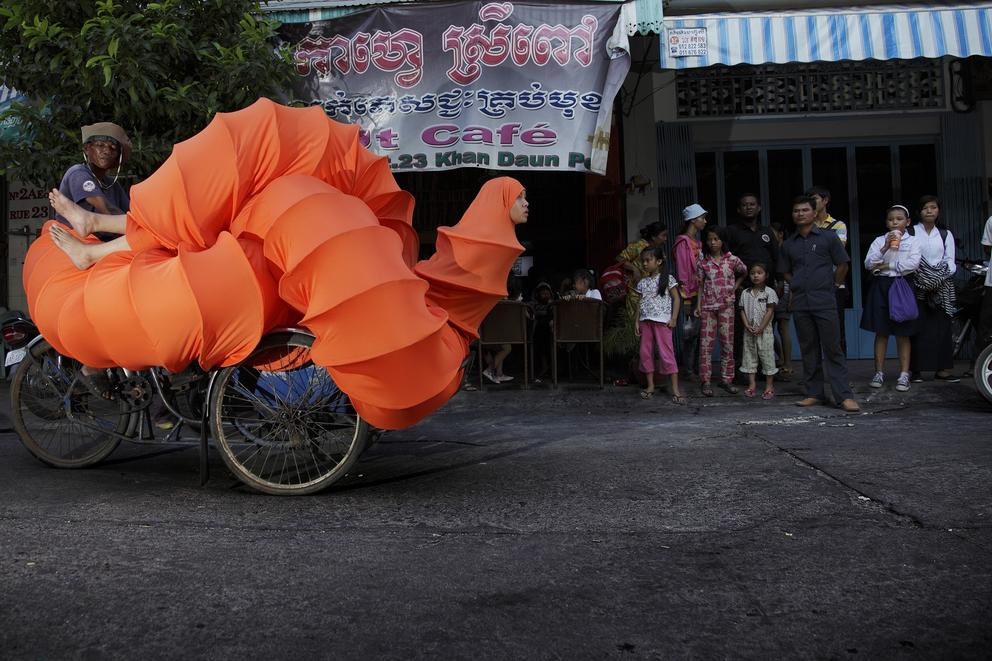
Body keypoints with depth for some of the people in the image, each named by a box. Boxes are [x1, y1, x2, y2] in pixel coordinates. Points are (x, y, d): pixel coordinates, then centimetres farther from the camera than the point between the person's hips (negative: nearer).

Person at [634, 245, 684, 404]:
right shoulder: (642, 282, 12)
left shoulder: (667, 279, -2)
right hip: (646, 320, 6)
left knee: (667, 353, -8)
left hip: (662, 320, -5)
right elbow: (641, 303, 14)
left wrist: (673, 318, -9)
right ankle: (650, 386, 14)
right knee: (645, 352, 4)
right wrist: (637, 322, 8)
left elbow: (676, 298, -2)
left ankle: (675, 389, -7)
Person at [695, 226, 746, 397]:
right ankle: (705, 381, 1)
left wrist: (734, 288, 7)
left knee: (727, 343, 4)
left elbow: (744, 273, 19)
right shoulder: (703, 262, 2)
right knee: (706, 343, -3)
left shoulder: (732, 260, 1)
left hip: (727, 306, 1)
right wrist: (698, 305, -3)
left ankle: (726, 379, 13)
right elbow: (700, 285, 4)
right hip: (708, 306, 0)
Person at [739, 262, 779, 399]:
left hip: (764, 330, -4)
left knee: (767, 356, -1)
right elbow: (742, 311, 7)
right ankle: (751, 384, 12)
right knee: (749, 356, 5)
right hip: (749, 331, 4)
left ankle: (769, 385, 5)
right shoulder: (745, 293, 9)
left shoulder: (769, 292, -3)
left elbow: (770, 311, -8)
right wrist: (747, 326, -8)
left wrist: (761, 328, -14)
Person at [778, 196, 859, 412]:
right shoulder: (788, 244, 10)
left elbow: (842, 265, 6)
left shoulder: (828, 237, 2)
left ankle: (845, 396, -3)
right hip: (800, 304, 4)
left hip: (825, 302, -3)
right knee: (808, 350, 8)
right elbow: (785, 272, 20)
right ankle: (814, 393, 15)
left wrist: (833, 286, 5)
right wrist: (797, 287, 9)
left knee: (832, 349, -5)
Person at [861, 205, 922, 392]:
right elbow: (868, 264, -4)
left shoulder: (913, 241, 4)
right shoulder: (880, 240, 8)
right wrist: (885, 248, -14)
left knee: (902, 332, 2)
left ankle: (904, 374, 5)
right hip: (881, 286, 1)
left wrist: (886, 266, -9)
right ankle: (879, 372, 9)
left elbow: (913, 264, -12)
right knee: (881, 331, 3)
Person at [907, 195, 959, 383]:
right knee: (918, 326, -7)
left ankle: (942, 368, 2)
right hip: (917, 286, -2)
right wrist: (923, 281, -13)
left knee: (942, 325, -1)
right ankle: (916, 369, -5)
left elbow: (950, 261, 7)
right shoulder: (910, 232, 7)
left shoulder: (946, 234, 15)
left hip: (941, 288, 2)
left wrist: (940, 279, -12)